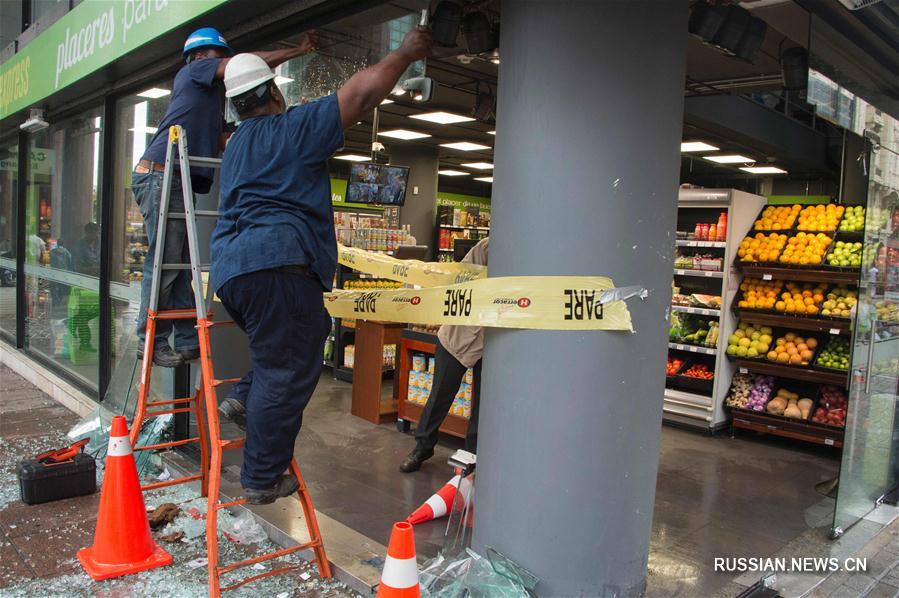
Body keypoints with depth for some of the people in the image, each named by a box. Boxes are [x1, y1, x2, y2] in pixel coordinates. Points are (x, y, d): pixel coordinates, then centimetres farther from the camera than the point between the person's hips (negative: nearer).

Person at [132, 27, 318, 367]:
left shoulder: (215, 96, 28)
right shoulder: (193, 72, 4)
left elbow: (222, 143, 24)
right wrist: (298, 50, 3)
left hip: (179, 182, 9)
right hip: (160, 175, -9)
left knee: (179, 264, 6)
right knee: (164, 261, -9)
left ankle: (187, 340, 8)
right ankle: (150, 341, -3)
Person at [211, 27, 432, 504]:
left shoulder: (236, 145, 25)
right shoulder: (293, 128, 0)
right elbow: (364, 91, -3)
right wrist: (406, 52, 11)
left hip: (231, 268, 9)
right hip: (277, 263, -9)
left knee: (309, 333, 26)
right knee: (286, 374, -1)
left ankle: (246, 399, 17)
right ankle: (261, 479, 7)